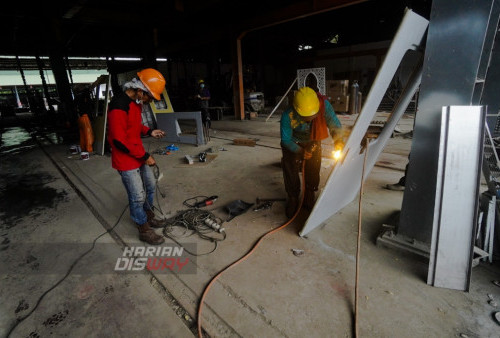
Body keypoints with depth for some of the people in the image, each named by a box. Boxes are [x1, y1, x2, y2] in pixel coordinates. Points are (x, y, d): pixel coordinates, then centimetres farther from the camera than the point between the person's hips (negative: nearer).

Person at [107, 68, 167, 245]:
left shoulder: (136, 101, 5)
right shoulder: (119, 106, -25)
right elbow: (119, 141, -26)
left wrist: (149, 131, 3)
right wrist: (145, 156, -19)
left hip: (139, 155, 10)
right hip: (126, 159, -10)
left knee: (151, 186, 20)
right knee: (137, 196, 1)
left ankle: (149, 216, 41)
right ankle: (144, 230, 19)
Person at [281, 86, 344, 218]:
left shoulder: (324, 105, -31)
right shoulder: (288, 116, -36)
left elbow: (335, 125, -21)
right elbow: (286, 140, -23)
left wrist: (338, 140, -39)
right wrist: (300, 151, -34)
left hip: (313, 142, 3)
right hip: (293, 144, -2)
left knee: (313, 172, 6)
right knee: (291, 172, -3)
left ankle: (309, 200, 28)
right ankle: (292, 201, 21)